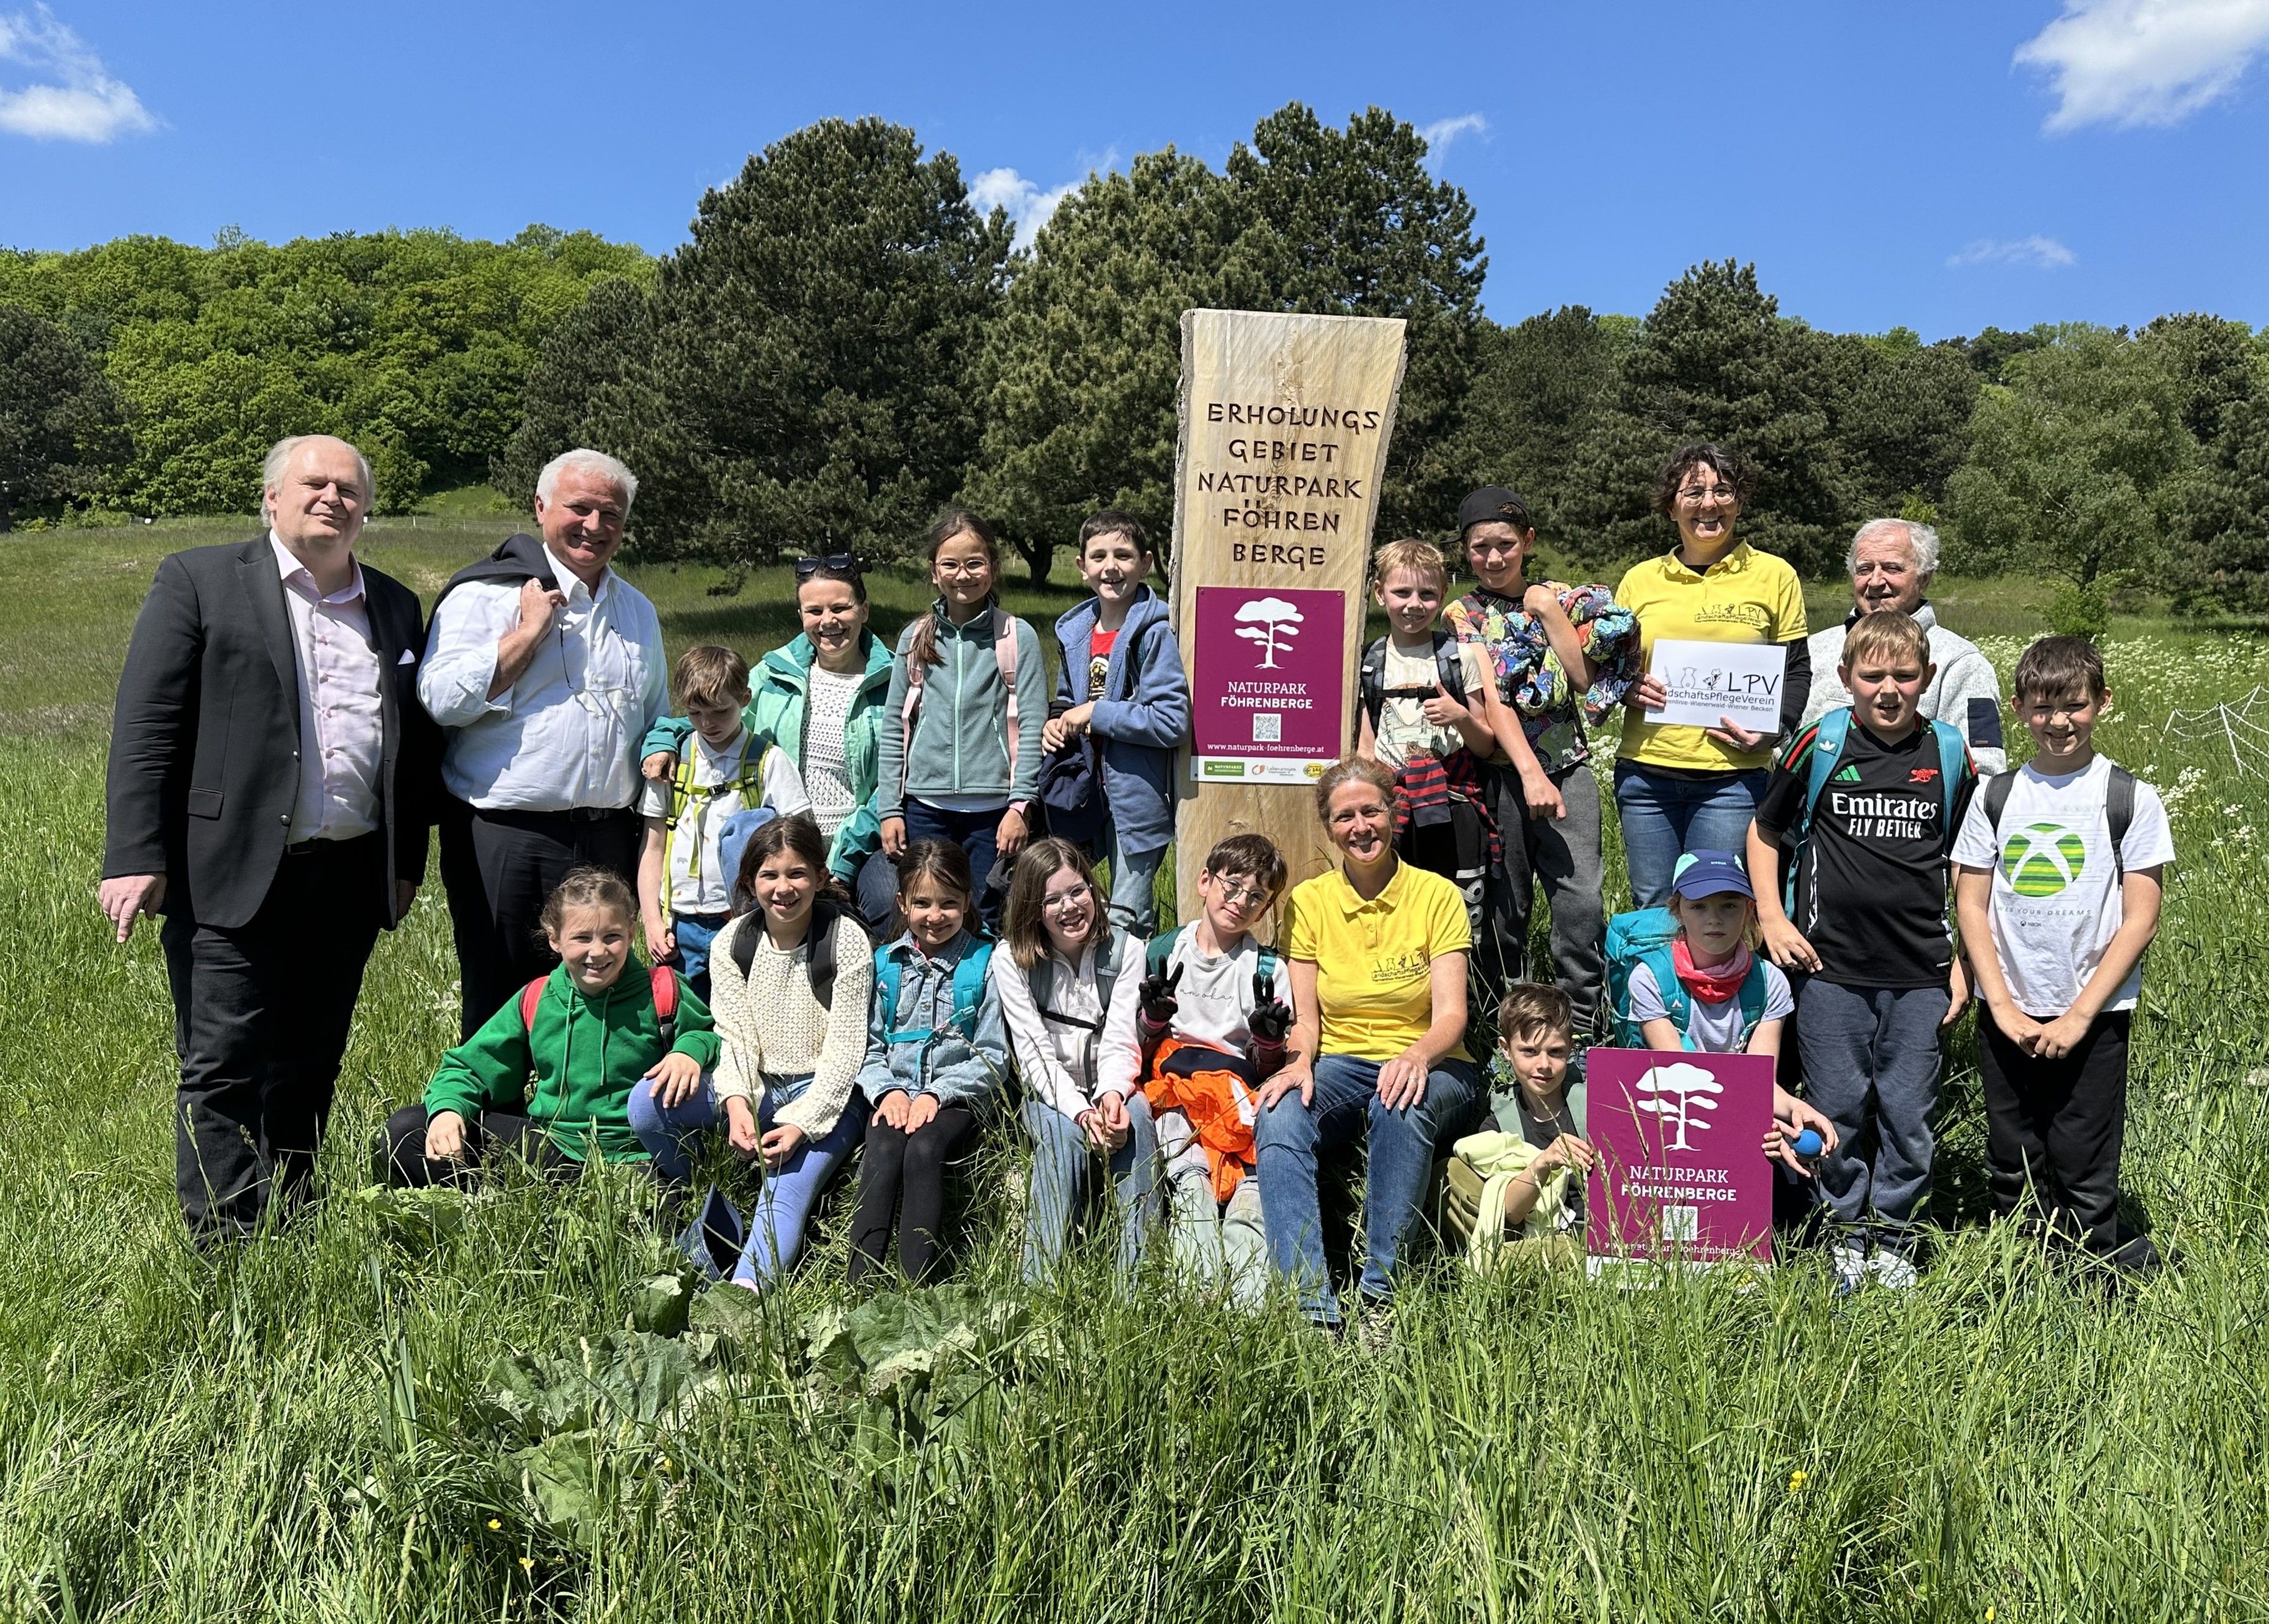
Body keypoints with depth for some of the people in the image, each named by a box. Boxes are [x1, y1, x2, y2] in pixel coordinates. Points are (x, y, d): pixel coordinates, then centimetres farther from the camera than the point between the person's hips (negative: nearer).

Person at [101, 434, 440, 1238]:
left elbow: (417, 743, 16)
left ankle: (291, 1234, 25)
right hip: (230, 876, -4)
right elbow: (144, 727, -4)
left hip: (349, 880, 4)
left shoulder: (395, 607, 14)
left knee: (311, 1070, 12)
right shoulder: (200, 580, 1)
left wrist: (407, 863, 13)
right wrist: (134, 858, -10)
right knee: (224, 1071, -2)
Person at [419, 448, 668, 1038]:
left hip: (609, 838, 5)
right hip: (503, 839, -4)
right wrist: (530, 632, -14)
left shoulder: (637, 610, 16)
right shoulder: (485, 593, -1)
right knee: (499, 1009, 4)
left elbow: (656, 724, 23)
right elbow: (442, 698, -14)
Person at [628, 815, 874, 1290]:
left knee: (788, 1189, -30)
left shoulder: (846, 941, -11)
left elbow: (845, 1051, -12)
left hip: (825, 1092, -4)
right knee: (648, 1103, -19)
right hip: (756, 1085, 4)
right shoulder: (732, 943, 0)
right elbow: (736, 1038, -3)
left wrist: (801, 1123, -24)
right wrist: (736, 1103, -24)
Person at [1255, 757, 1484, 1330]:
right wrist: (1300, 1063, -21)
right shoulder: (1309, 901, 4)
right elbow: (1306, 1017, 2)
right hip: (1340, 1065, 2)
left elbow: (1451, 1014, -11)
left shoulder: (1437, 895, -3)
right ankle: (1311, 1301, -33)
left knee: (1401, 1107, -37)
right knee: (1278, 1118, -30)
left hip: (1429, 1068, -2)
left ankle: (1381, 1291, -29)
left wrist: (1418, 1055, -34)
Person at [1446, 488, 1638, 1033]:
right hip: (1498, 773, -1)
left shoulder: (1562, 598, 10)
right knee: (1503, 908, 4)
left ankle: (1583, 1025, 6)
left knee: (1583, 902, -7)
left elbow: (1586, 680, -3)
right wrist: (1530, 772, -17)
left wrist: (1550, 612, -5)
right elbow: (1489, 701, -7)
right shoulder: (1462, 615, 6)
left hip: (1566, 768, 1)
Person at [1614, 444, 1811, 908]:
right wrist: (1629, 688, -5)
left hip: (1732, 779, -2)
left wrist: (1772, 728, -10)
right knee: (1651, 909, 8)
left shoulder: (1774, 576, 6)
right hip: (1645, 772, 2)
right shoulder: (1640, 580, 10)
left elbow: (1796, 670, 8)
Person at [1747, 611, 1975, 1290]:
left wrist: (1962, 958, 8)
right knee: (1837, 1108, 6)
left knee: (1908, 1113, 7)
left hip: (1920, 973, 1)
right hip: (1832, 966, -1)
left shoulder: (1950, 754, 3)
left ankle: (1893, 1236, 25)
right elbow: (1764, 832, 9)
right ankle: (1846, 1231, 24)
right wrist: (1773, 919, 0)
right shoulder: (1820, 745, -2)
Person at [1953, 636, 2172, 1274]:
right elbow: (1971, 905, 3)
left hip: (2093, 1017, -2)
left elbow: (2140, 918, -5)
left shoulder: (2132, 799, -2)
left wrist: (2078, 1016, -10)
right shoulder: (1996, 797, 4)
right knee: (2013, 1178, 11)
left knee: (2084, 1177, 2)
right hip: (2008, 1016, 2)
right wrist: (2004, 1006, -6)